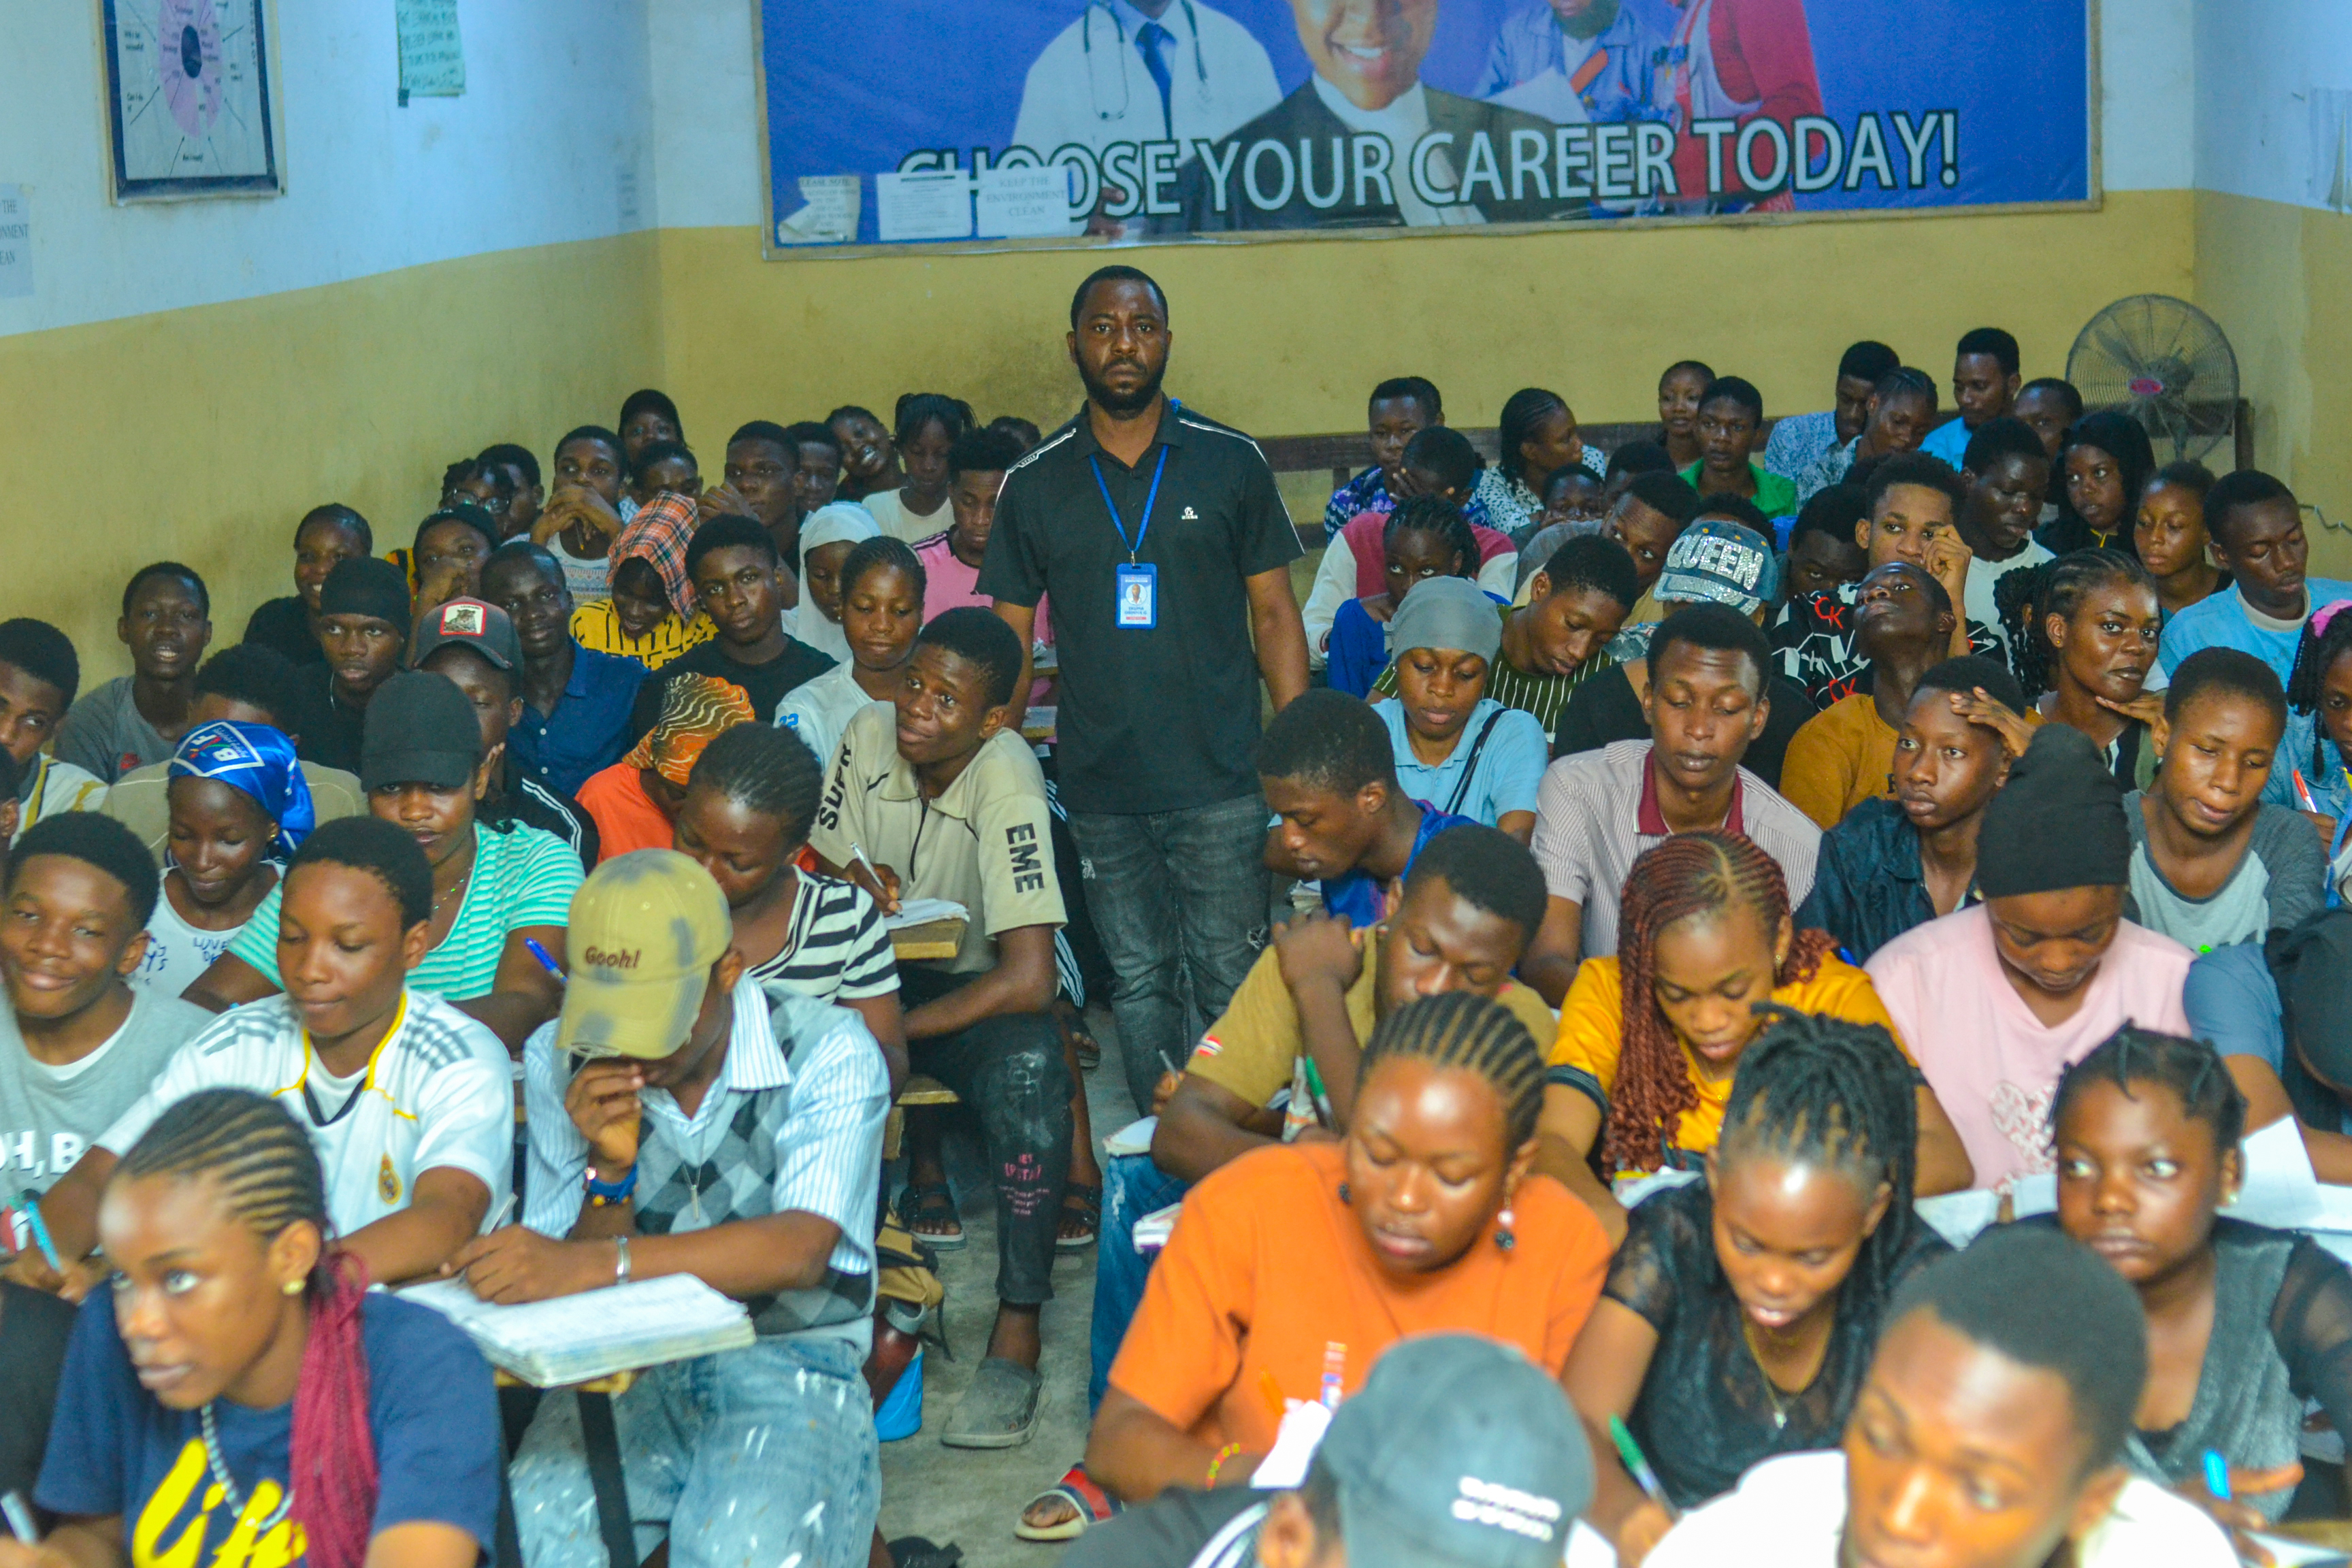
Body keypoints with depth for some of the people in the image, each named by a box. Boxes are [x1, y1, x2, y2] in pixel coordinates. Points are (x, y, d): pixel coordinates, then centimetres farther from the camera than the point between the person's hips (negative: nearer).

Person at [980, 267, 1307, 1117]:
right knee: (1139, 981, 9)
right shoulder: (1033, 485, 6)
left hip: (1221, 782, -2)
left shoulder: (1231, 463, 3)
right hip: (1099, 791, 2)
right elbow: (1010, 640, 9)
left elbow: (1274, 614, 5)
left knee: (1231, 978, -1)